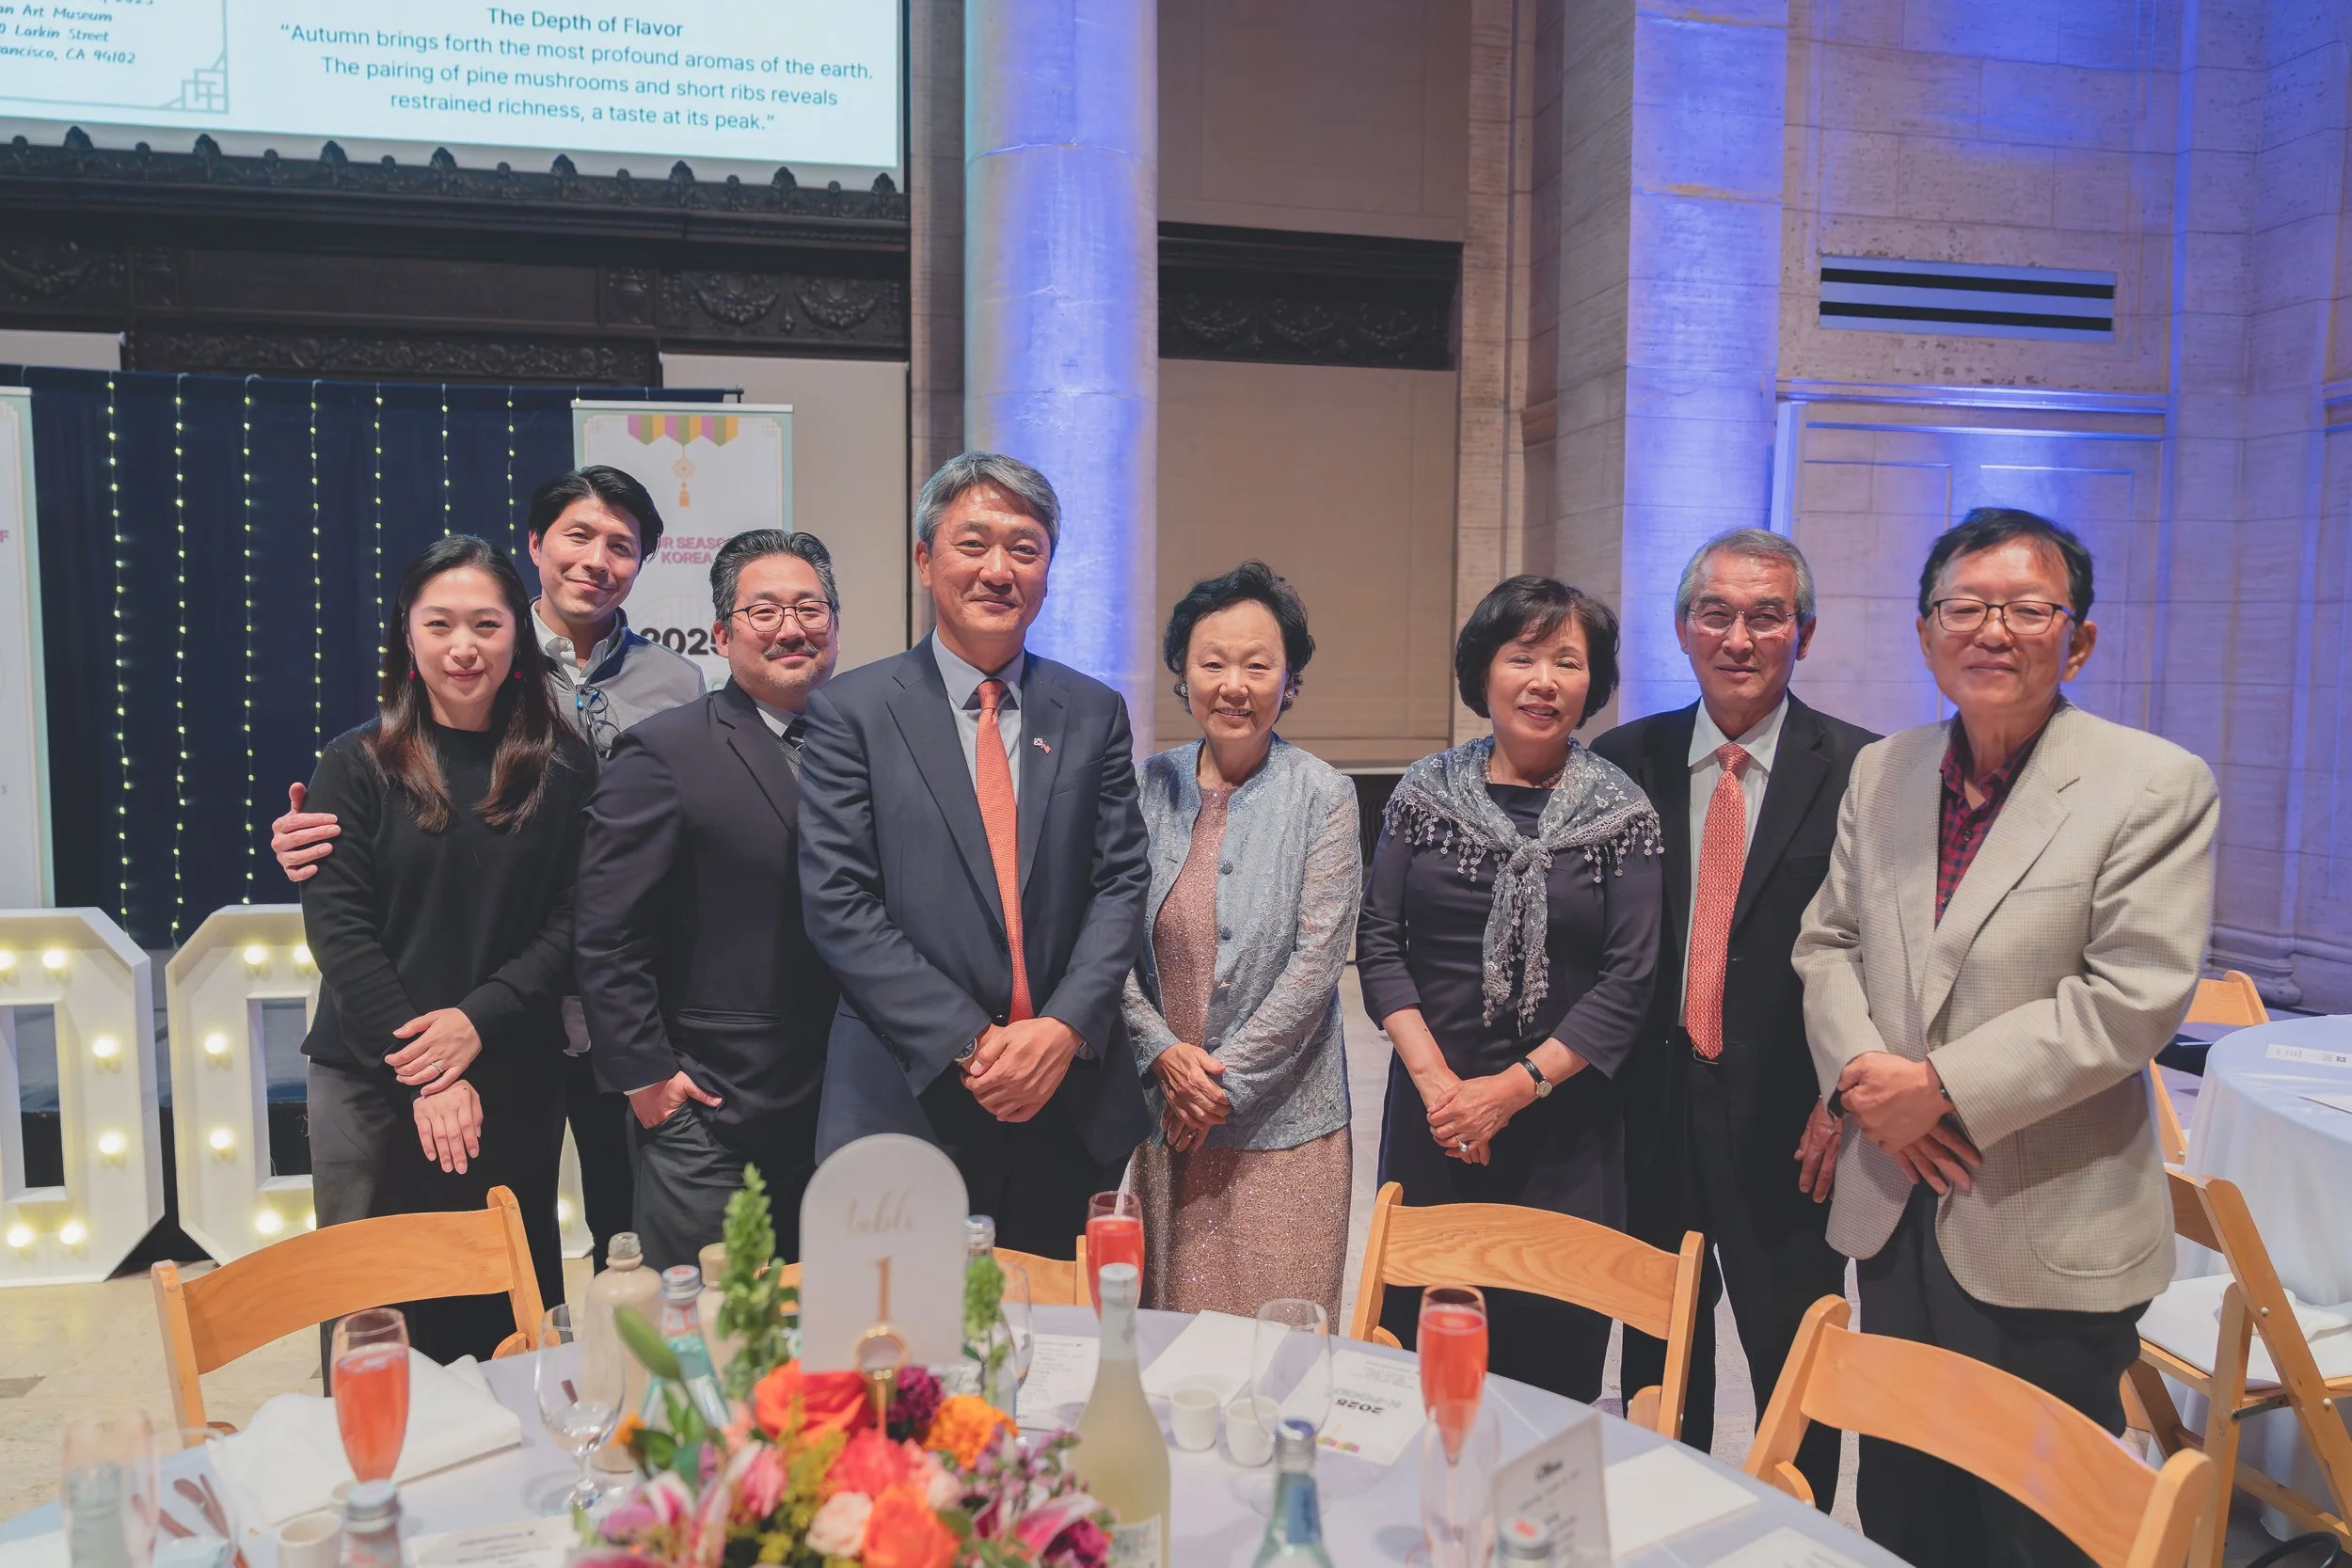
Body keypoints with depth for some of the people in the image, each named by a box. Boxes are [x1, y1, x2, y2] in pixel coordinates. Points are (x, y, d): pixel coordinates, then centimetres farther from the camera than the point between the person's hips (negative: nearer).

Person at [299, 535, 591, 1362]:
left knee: (508, 1320, 9)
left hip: (514, 1087, 1)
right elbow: (338, 929, -5)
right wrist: (425, 1075, -12)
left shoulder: (562, 767, 2)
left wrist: (478, 1021, -15)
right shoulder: (356, 766, 1)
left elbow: (571, 922, 0)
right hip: (370, 1087, 0)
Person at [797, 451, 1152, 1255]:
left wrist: (1064, 1027, -11)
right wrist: (969, 1045, -13)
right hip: (908, 1105, -3)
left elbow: (1121, 884, 4)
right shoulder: (852, 711, -1)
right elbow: (837, 907, -7)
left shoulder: (1094, 714, 8)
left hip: (1071, 1109, 3)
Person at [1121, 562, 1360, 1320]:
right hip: (1159, 1114, 3)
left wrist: (1228, 1078, -10)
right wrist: (1163, 1051, -8)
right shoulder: (1150, 787, 4)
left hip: (1281, 1119, -2)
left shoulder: (1323, 795, -4)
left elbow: (1317, 958, -8)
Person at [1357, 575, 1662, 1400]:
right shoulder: (1426, 789, 3)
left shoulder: (1623, 813, -1)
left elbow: (1629, 981, -5)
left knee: (1554, 1348, 4)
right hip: (1434, 1106, 1)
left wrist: (1517, 1086, -11)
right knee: (1416, 1344, 7)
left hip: (1563, 1120, -1)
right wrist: (1436, 1077, -9)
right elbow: (1378, 941, 1)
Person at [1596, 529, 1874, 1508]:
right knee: (1658, 1359, 19)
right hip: (1653, 1108, 3)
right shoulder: (1625, 760, 2)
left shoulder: (1859, 769, -7)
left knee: (1794, 1371, 11)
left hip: (1789, 1124, -3)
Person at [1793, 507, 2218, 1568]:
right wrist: (1861, 1070, -9)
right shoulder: (1881, 773, 6)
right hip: (1895, 1212, 5)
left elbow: (2131, 999, -18)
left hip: (2045, 1239, -4)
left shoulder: (2157, 788, -10)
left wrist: (1943, 1086, -19)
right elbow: (1827, 942, 9)